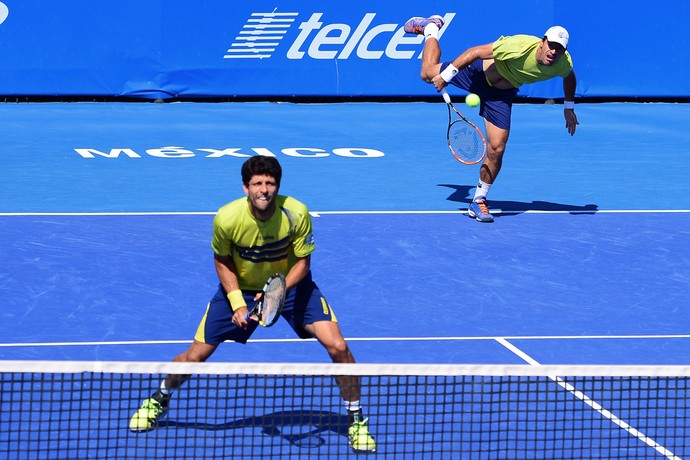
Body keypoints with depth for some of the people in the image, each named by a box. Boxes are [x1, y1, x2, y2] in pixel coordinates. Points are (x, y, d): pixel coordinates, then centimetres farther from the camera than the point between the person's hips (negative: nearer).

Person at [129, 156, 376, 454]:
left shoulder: (296, 214, -28)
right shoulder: (227, 218, -27)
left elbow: (302, 262, -14)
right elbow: (221, 260, -6)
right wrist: (237, 302, -16)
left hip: (291, 283, 0)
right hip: (241, 287, 0)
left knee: (337, 347, -17)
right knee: (195, 356, 1)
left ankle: (356, 420, 3)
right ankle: (159, 401, 33)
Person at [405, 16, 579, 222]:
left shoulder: (563, 64, -23)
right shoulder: (520, 47, -39)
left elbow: (569, 77, 5)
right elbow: (476, 51, -31)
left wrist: (569, 108, 8)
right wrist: (446, 76, -30)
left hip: (500, 94, 3)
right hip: (477, 73, -3)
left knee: (496, 150, -6)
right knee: (428, 74, 17)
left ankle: (479, 201, 13)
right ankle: (432, 28, 45)